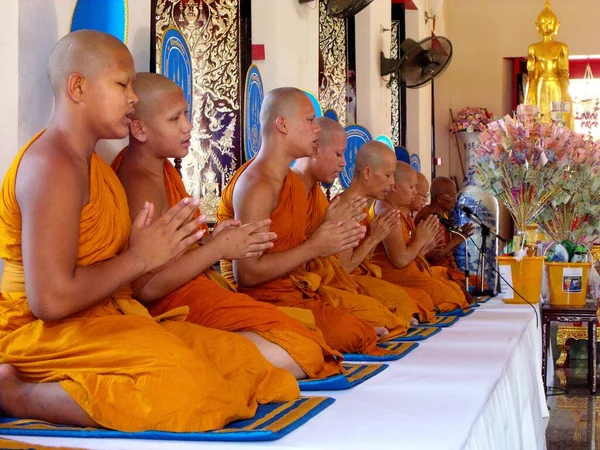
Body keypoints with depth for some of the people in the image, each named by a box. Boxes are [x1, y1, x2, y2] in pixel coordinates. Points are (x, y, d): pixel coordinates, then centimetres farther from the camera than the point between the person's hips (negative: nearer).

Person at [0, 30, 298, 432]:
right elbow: (51, 300, -24)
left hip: (105, 319, 11)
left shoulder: (92, 163, 18)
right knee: (179, 380, -30)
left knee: (237, 355, -1)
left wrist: (161, 245, 0)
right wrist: (139, 258, -13)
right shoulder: (51, 166, -16)